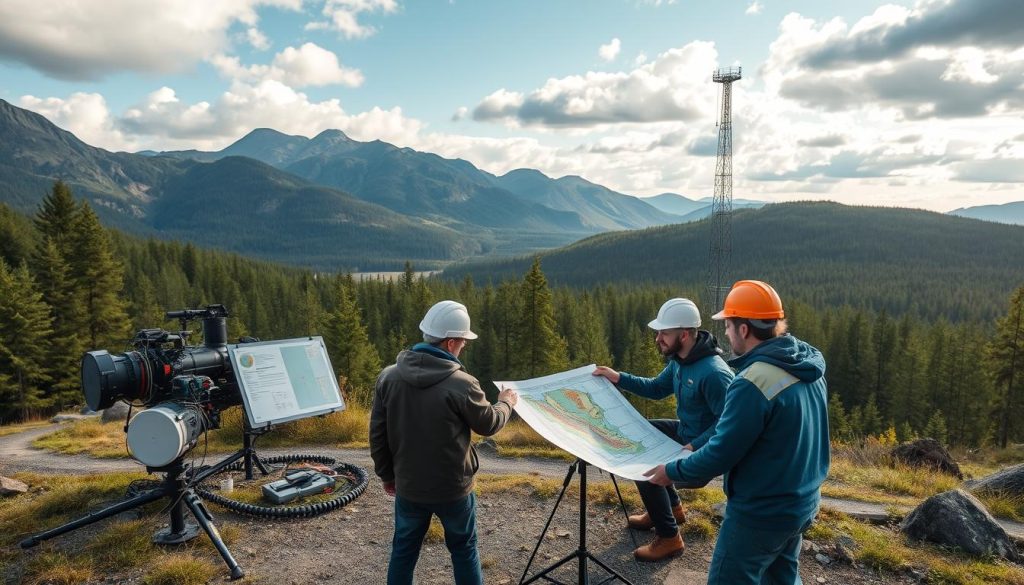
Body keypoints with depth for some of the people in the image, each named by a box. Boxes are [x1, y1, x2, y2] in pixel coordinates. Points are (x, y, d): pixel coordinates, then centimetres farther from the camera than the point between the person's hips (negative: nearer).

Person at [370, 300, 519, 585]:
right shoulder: (462, 384, -23)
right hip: (452, 487, -3)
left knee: (403, 551, 20)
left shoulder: (388, 376, -10)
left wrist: (387, 474, 13)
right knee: (464, 550, 19)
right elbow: (488, 425, -6)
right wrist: (506, 403, 15)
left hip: (408, 486, 3)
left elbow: (377, 434, -2)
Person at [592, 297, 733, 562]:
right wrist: (618, 378, 0)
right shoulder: (679, 359, -2)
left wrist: (693, 447, -34)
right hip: (684, 431, 10)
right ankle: (671, 507, 26)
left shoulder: (714, 373, -31)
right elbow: (657, 388, 10)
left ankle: (669, 538, 4)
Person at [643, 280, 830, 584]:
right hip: (802, 503, 8)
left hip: (761, 513, -8)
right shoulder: (808, 367, -1)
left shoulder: (753, 383, -28)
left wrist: (673, 471, -6)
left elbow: (721, 455, -23)